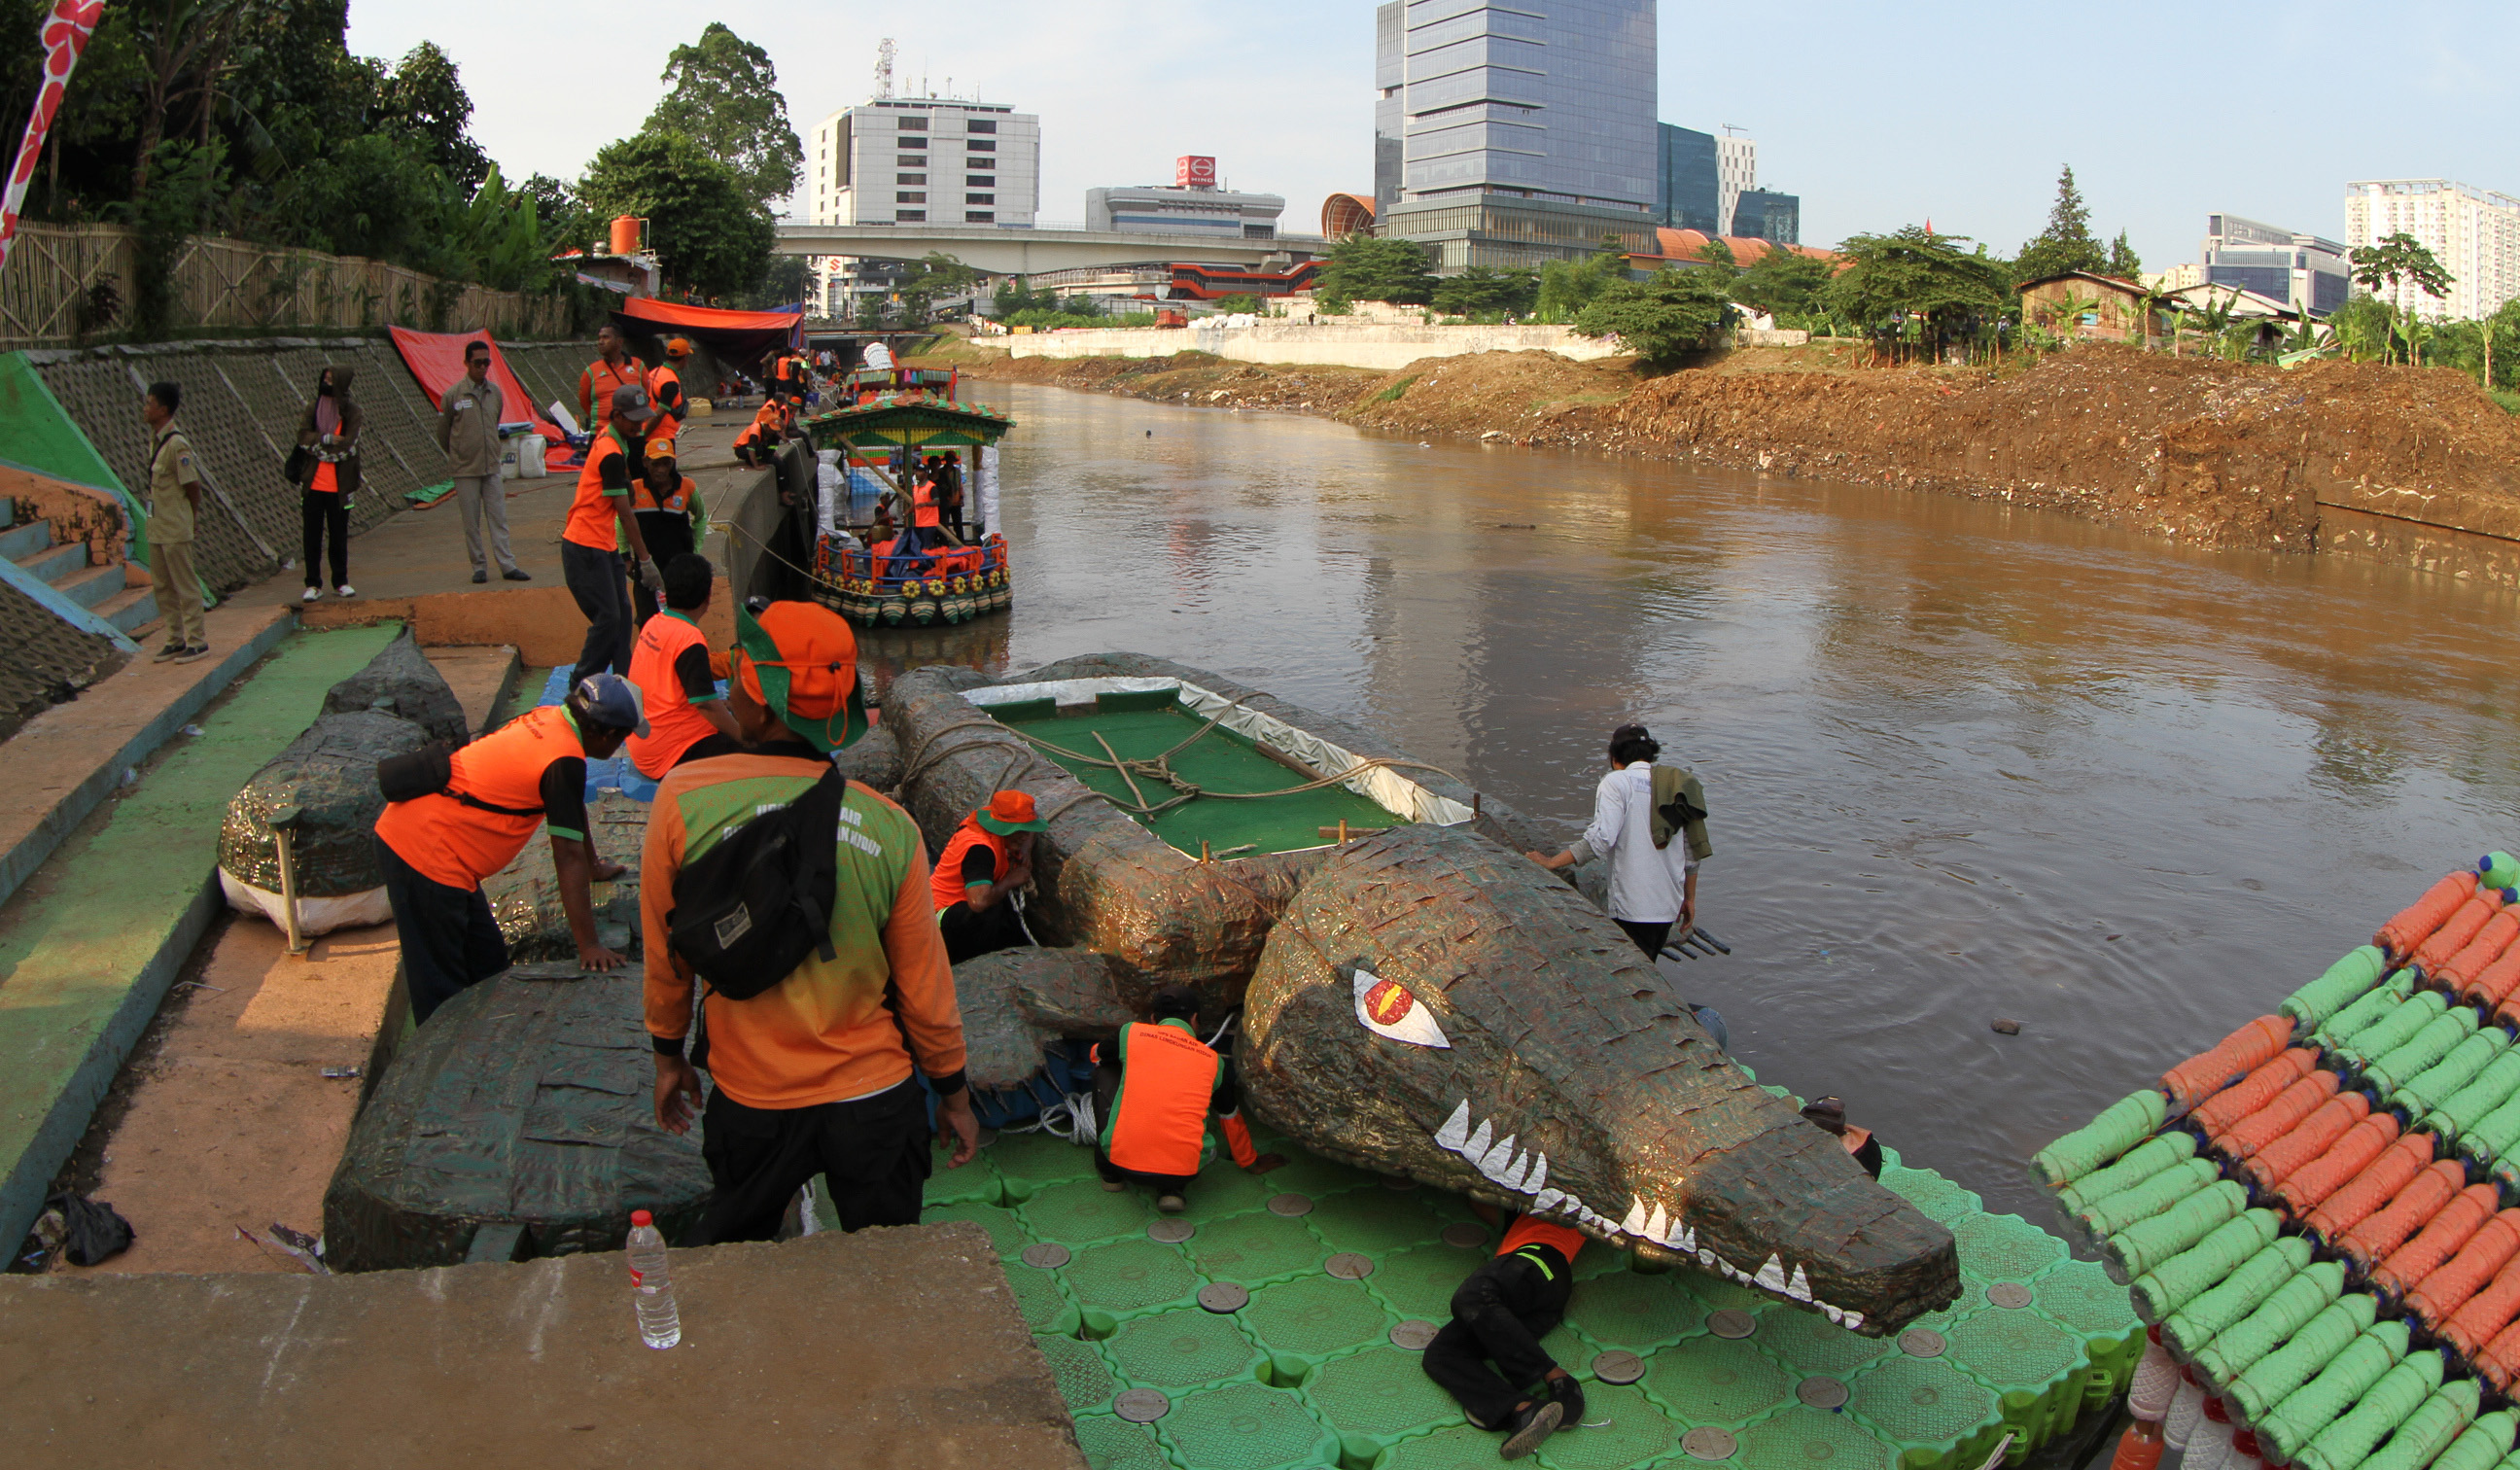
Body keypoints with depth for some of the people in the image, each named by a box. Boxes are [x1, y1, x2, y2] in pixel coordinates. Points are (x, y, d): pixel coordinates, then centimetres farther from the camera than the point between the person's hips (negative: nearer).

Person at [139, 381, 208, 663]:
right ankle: (175, 640, 22)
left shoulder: (176, 444, -18)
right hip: (157, 526, 9)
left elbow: (192, 485, -16)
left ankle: (197, 641, 8)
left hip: (175, 529, -9)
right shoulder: (154, 439, 9)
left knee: (186, 586, -1)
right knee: (162, 586, 14)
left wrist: (189, 516, -2)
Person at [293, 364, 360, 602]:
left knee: (339, 536, 7)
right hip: (313, 484, 2)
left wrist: (317, 445, -9)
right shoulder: (312, 407, 7)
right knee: (312, 535, 3)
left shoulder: (352, 413, 0)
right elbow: (303, 436, -5)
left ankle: (341, 582, 20)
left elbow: (347, 446, -11)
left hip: (339, 486, -2)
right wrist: (328, 439, -15)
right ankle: (313, 584, 10)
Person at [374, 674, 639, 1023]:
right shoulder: (564, 761, -21)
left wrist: (594, 866, 32)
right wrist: (588, 945, -21)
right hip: (425, 853, -10)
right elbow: (568, 855, -22)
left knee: (489, 967, 16)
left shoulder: (548, 719, 6)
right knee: (443, 991, -1)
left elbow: (573, 805, 22)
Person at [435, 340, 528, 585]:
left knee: (499, 519, 3)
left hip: (492, 468, 3)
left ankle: (507, 566, 5)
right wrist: (458, 456, 13)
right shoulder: (453, 395, -6)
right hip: (466, 471, -3)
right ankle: (479, 567, 11)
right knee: (471, 523, 3)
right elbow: (443, 434, 4)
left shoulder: (495, 392, 5)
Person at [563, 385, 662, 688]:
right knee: (608, 617, -8)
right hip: (585, 547, -10)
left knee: (622, 612, 9)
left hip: (604, 544, 10)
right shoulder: (611, 454, -21)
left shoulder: (612, 439, 10)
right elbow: (625, 514, -21)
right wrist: (645, 560, -19)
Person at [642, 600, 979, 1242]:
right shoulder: (890, 826, -14)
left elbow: (665, 959, -4)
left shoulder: (683, 798, -17)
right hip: (875, 1097, 0)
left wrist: (669, 1054, 14)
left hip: (750, 1099, 0)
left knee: (729, 1246, 26)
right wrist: (953, 1094, 10)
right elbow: (924, 986, -5)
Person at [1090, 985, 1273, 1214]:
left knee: (1104, 1071, 22)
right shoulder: (1213, 1061, 11)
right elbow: (1230, 1118, 26)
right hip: (1183, 1173, 0)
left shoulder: (1131, 1033, 7)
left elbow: (1097, 1054, 31)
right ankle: (1171, 1189, 10)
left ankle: (1110, 1173, 26)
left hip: (1123, 1162, 0)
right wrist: (1252, 1162, 44)